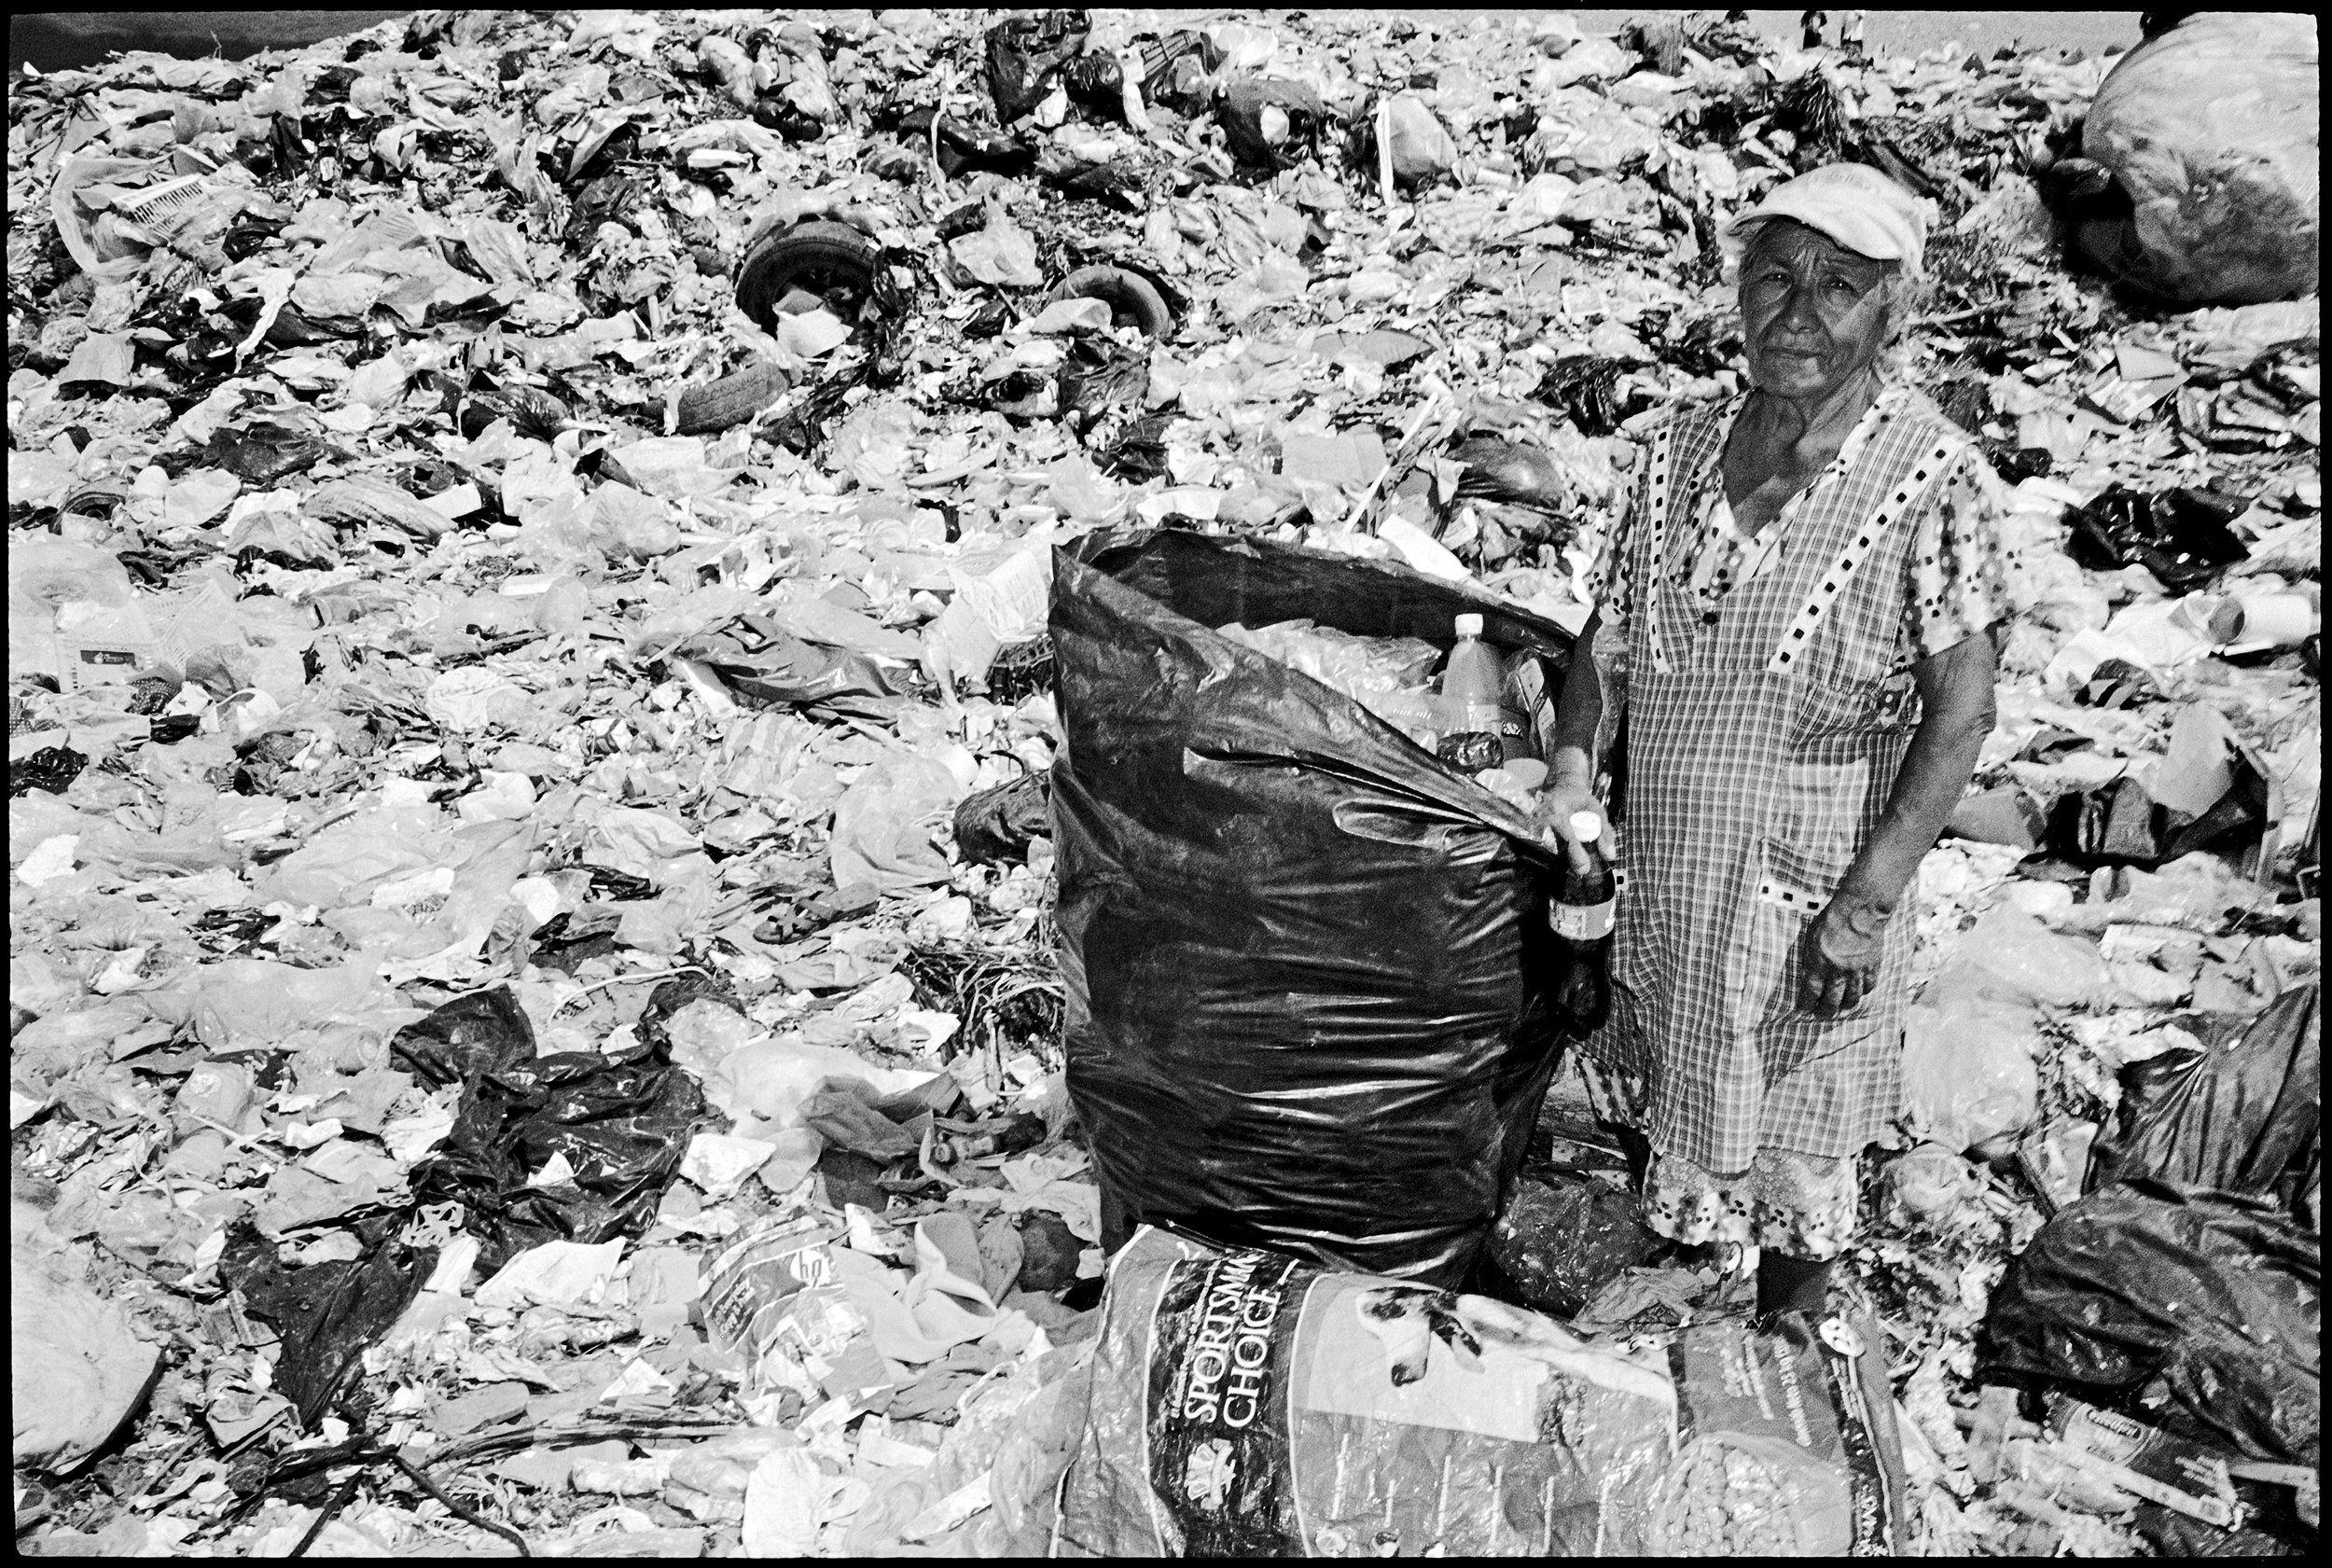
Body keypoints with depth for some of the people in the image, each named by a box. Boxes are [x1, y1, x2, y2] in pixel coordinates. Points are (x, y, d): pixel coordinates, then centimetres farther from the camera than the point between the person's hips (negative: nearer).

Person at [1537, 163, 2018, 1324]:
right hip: (1657, 877, 5)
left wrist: (1868, 901, -19)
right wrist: (1571, 771, -8)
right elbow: (1610, 632, 6)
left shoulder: (1933, 477, -15)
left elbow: (1962, 712, -15)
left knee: (1790, 1153, 14)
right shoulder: (1680, 447, -1)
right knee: (1662, 1116, 23)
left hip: (1807, 895, -4)